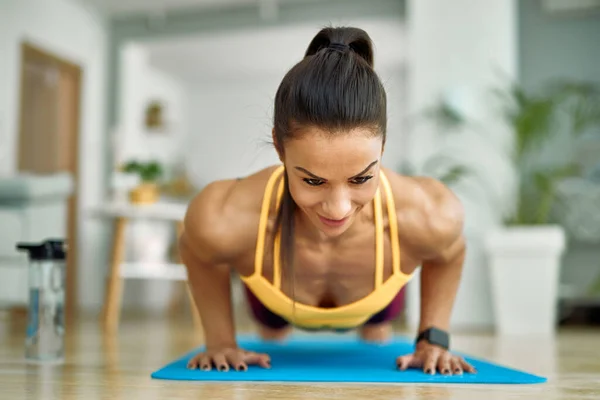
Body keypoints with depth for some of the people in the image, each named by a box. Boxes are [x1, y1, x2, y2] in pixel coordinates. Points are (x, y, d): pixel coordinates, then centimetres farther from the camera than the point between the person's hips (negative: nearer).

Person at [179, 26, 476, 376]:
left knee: (377, 352, 40)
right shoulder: (223, 221, -47)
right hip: (275, 305, -1)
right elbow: (198, 254, -19)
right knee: (273, 337, 38)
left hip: (376, 305, 2)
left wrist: (434, 338, -13)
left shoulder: (432, 216, -46)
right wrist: (220, 341, -14)